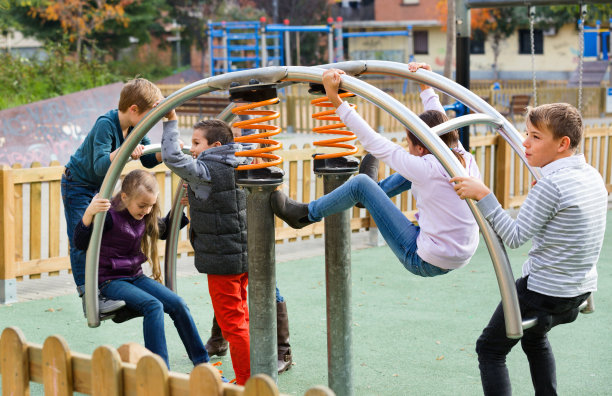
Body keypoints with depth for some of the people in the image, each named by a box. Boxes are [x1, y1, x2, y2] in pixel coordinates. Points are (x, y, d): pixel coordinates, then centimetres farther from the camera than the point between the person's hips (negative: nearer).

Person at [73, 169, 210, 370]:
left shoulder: (144, 215, 6)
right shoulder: (110, 214, -16)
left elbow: (163, 231, 28)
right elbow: (80, 243, -27)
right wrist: (89, 213, -44)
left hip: (135, 276, 7)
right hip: (110, 281, -7)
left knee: (178, 304, -12)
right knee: (154, 306, -30)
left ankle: (203, 365, -4)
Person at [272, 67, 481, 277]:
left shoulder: (426, 169, -23)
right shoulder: (467, 160, -4)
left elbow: (373, 142, -16)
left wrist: (334, 98, -12)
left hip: (425, 263, -7)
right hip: (462, 258, 7)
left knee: (360, 184, 0)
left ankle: (305, 214, 19)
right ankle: (378, 190, 44)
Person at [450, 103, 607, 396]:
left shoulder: (550, 185, -24)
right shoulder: (592, 176, 3)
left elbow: (514, 236, -25)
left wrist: (482, 195, -26)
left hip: (543, 292, -9)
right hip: (581, 289, 9)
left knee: (490, 349, 4)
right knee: (535, 338, 33)